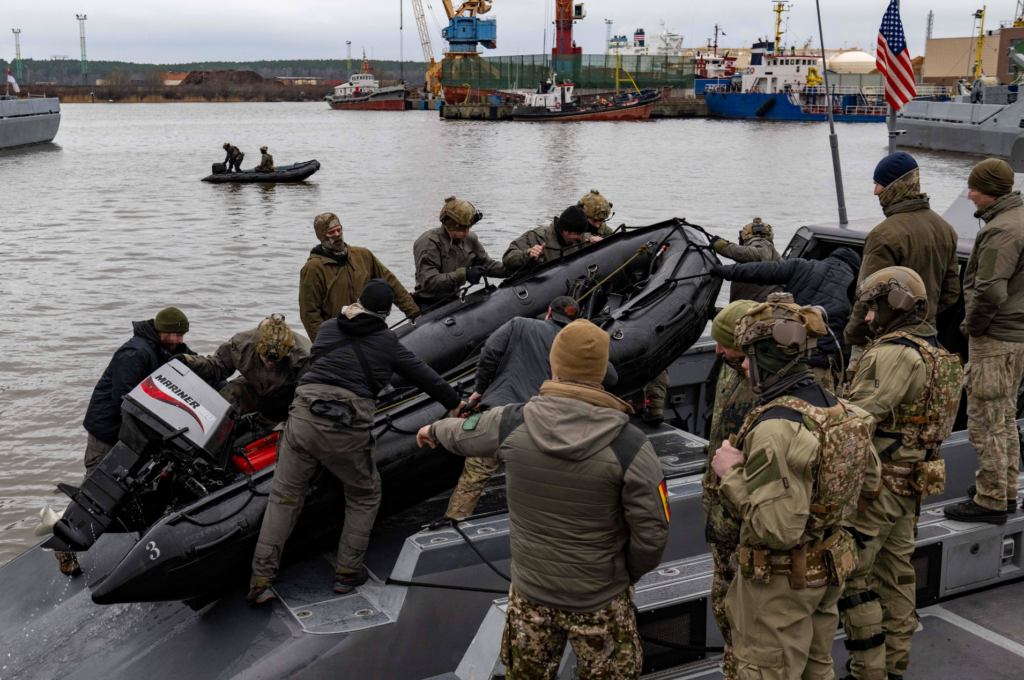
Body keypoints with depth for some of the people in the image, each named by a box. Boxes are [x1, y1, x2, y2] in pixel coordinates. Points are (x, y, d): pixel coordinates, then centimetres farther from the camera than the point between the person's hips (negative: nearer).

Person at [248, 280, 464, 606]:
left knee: (284, 496, 12)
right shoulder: (387, 342, 9)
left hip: (303, 416, 3)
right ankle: (348, 572, 21)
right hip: (348, 429, -3)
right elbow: (422, 375, 17)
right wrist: (455, 404, 30)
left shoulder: (330, 328, 17)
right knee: (365, 495, 21)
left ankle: (261, 579, 8)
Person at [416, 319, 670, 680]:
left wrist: (434, 429, 33)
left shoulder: (512, 424, -14)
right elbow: (652, 534, -18)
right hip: (600, 602, -2)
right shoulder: (630, 446, -22)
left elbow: (461, 434, 8)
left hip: (530, 593, 3)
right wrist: (628, 575, 4)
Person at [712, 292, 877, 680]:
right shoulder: (839, 409, -3)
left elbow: (777, 529, -30)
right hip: (828, 570, 8)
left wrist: (732, 474, -21)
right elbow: (870, 480, 12)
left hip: (780, 580, -8)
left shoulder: (775, 429, -30)